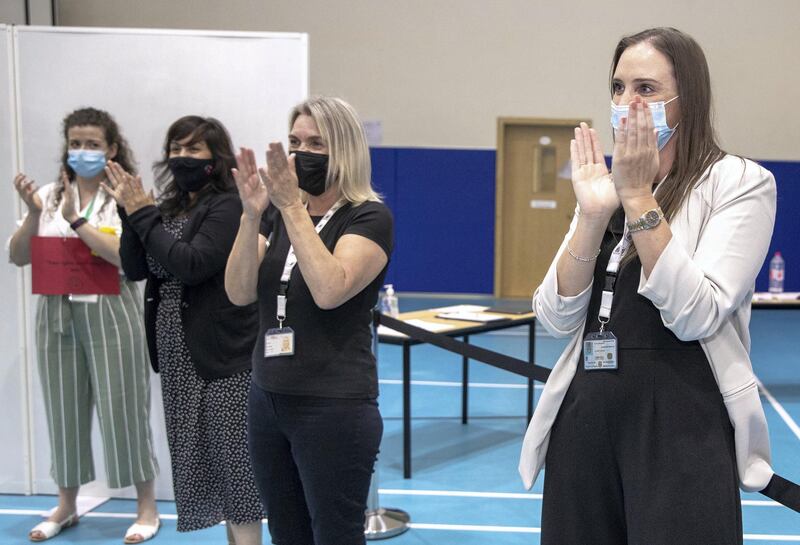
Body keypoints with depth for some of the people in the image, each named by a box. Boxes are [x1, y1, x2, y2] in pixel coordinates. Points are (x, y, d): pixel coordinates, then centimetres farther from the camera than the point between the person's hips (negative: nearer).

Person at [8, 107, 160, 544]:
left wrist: (76, 219, -21)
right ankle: (66, 506, 26)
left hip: (109, 314, -4)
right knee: (63, 409, 11)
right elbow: (18, 257, 3)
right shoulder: (48, 196, 7)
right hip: (56, 314, 4)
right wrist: (34, 213, -12)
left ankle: (147, 507, 13)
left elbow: (128, 256, -18)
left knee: (121, 407, 0)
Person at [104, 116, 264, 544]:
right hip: (178, 356, 8)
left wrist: (143, 213, -16)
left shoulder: (229, 206, -12)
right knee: (202, 458, 13)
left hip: (224, 356, -8)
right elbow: (134, 269, 6)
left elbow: (190, 266, -22)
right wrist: (130, 211, -5)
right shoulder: (169, 207, 11)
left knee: (234, 458, -3)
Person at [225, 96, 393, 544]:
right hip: (268, 401, 6)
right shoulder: (277, 215, 9)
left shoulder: (369, 216, -9)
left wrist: (294, 208, -24)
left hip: (335, 408, -6)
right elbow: (240, 293, -4)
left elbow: (329, 291, -25)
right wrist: (252, 214, -16)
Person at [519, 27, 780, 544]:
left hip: (682, 424, -5)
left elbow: (695, 316, -19)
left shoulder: (740, 181, -5)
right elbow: (557, 318, 0)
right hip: (585, 418, 5)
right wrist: (594, 213, -12)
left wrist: (638, 197, -18)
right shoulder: (608, 186, 11)